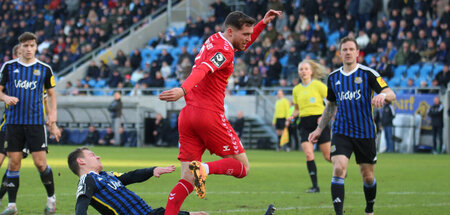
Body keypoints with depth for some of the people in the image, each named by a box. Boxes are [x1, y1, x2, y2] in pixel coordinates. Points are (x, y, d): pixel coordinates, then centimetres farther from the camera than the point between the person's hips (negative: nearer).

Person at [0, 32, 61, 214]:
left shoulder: (44, 69, 4)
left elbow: (51, 94, 13)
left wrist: (52, 116, 2)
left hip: (36, 122, -1)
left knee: (40, 163, -5)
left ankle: (51, 198, 15)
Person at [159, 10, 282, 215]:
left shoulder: (214, 40, 18)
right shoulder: (224, 51, -11)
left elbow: (240, 45, 39)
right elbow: (202, 70, -30)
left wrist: (263, 23, 35)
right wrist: (183, 90, -48)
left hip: (187, 114, 9)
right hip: (210, 114, -9)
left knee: (187, 180, 4)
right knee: (242, 167, 2)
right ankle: (204, 169, -23)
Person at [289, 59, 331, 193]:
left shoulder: (318, 85, -3)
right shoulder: (296, 89, 11)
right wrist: (293, 116, 2)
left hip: (319, 122, -3)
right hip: (305, 125, 3)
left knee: (328, 156, 1)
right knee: (308, 154, -14)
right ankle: (315, 186, -8)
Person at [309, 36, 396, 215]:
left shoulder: (368, 74, -4)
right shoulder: (333, 77, 7)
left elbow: (391, 95, -12)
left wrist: (382, 95, -36)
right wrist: (319, 129, 20)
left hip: (365, 133, -1)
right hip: (341, 132, 2)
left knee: (368, 177, 7)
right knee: (338, 169, -19)